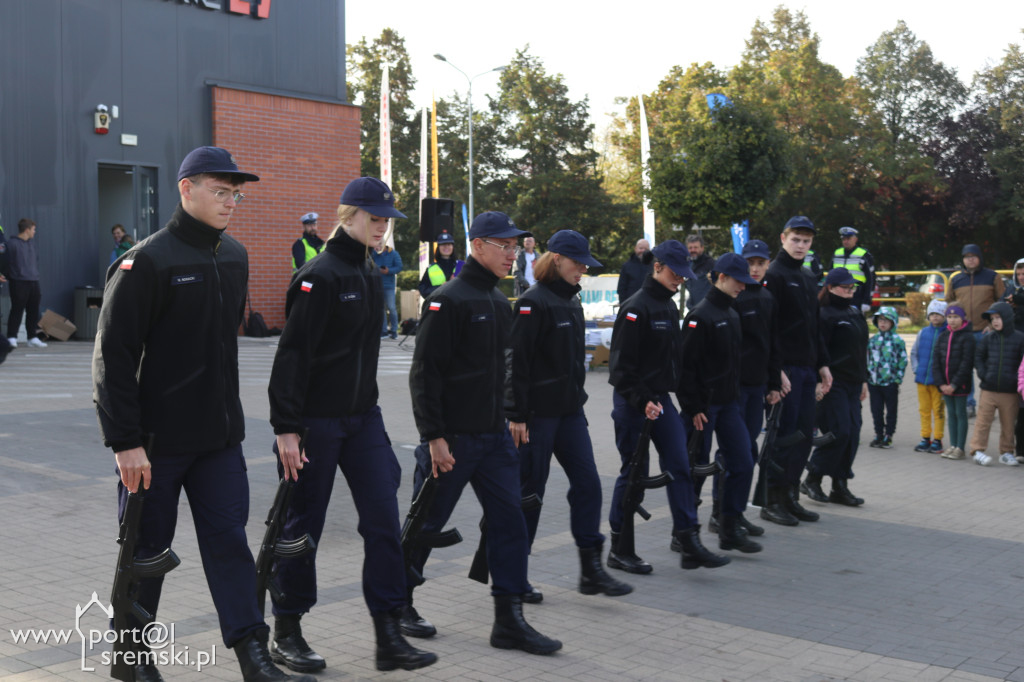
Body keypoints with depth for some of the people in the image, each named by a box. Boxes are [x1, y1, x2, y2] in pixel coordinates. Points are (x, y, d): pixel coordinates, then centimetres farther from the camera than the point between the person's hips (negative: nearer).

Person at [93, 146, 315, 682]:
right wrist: (125, 441, -18)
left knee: (228, 538, 4)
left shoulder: (235, 256, 9)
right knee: (147, 547, 8)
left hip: (220, 434, 6)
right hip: (157, 438, -5)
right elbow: (112, 357, -14)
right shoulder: (146, 261, -13)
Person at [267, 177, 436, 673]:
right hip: (316, 421, -7)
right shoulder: (320, 275, -14)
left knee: (383, 519, 2)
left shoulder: (369, 274, 12)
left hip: (362, 417, 8)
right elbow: (292, 354, -17)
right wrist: (286, 427, -20)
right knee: (304, 523, 5)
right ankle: (286, 633, 21)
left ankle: (388, 636, 8)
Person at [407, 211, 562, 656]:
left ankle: (509, 620, 9)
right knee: (426, 523, 6)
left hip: (494, 436, 8)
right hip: (451, 439, -7)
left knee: (509, 522, 3)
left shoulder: (499, 303, 13)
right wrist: (434, 436, -19)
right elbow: (425, 373, -16)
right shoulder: (448, 301, -13)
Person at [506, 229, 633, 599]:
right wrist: (516, 415, -19)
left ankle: (591, 568, 10)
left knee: (587, 482, 3)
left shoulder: (571, 302, 13)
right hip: (537, 412, -8)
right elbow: (516, 361, -16)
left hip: (569, 410, 8)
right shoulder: (533, 303, -13)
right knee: (530, 490, 1)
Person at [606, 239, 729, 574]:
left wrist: (667, 395, 14)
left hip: (662, 399, 8)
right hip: (633, 404, -8)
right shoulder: (636, 307, -14)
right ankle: (619, 549, 13)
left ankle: (689, 541, 6)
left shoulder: (670, 307, 13)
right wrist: (642, 400, -22)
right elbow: (621, 364, -18)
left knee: (679, 466, 3)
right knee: (634, 473, 0)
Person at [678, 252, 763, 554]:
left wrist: (734, 397, 16)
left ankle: (730, 529, 15)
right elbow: (686, 365, -17)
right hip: (704, 406, -8)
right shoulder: (700, 316, -14)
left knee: (742, 463, 4)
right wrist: (693, 408, -18)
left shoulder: (732, 315, 13)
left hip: (728, 403, 8)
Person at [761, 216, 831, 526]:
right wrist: (776, 369, -20)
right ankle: (772, 502, 3)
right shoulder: (774, 274, -8)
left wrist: (822, 364, 18)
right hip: (785, 368, -8)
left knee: (804, 433, 9)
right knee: (783, 433, -5)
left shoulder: (808, 277, 18)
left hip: (807, 368, 8)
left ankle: (791, 497, 18)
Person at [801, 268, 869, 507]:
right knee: (839, 432, -11)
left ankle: (840, 487, 12)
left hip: (852, 383, 8)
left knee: (852, 434, 5)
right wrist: (821, 380, -20)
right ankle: (812, 480, 3)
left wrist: (863, 380, 21)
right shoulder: (825, 314, -9)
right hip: (833, 384, -8)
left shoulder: (855, 313, 17)